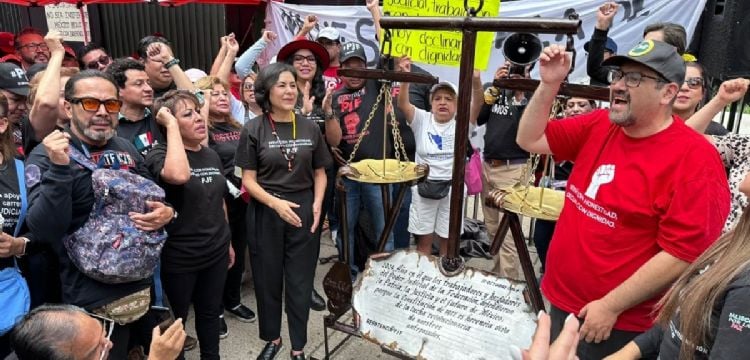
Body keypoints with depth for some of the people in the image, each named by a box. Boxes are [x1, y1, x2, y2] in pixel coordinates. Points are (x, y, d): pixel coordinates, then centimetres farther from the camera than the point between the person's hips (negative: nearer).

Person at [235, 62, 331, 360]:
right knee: (268, 279, 13)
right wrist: (276, 203, -20)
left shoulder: (310, 128, 2)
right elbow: (248, 180, -6)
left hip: (304, 212, 2)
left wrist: (317, 203, -8)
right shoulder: (253, 130, -5)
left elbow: (319, 173, 8)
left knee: (300, 281, 9)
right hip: (265, 214, -1)